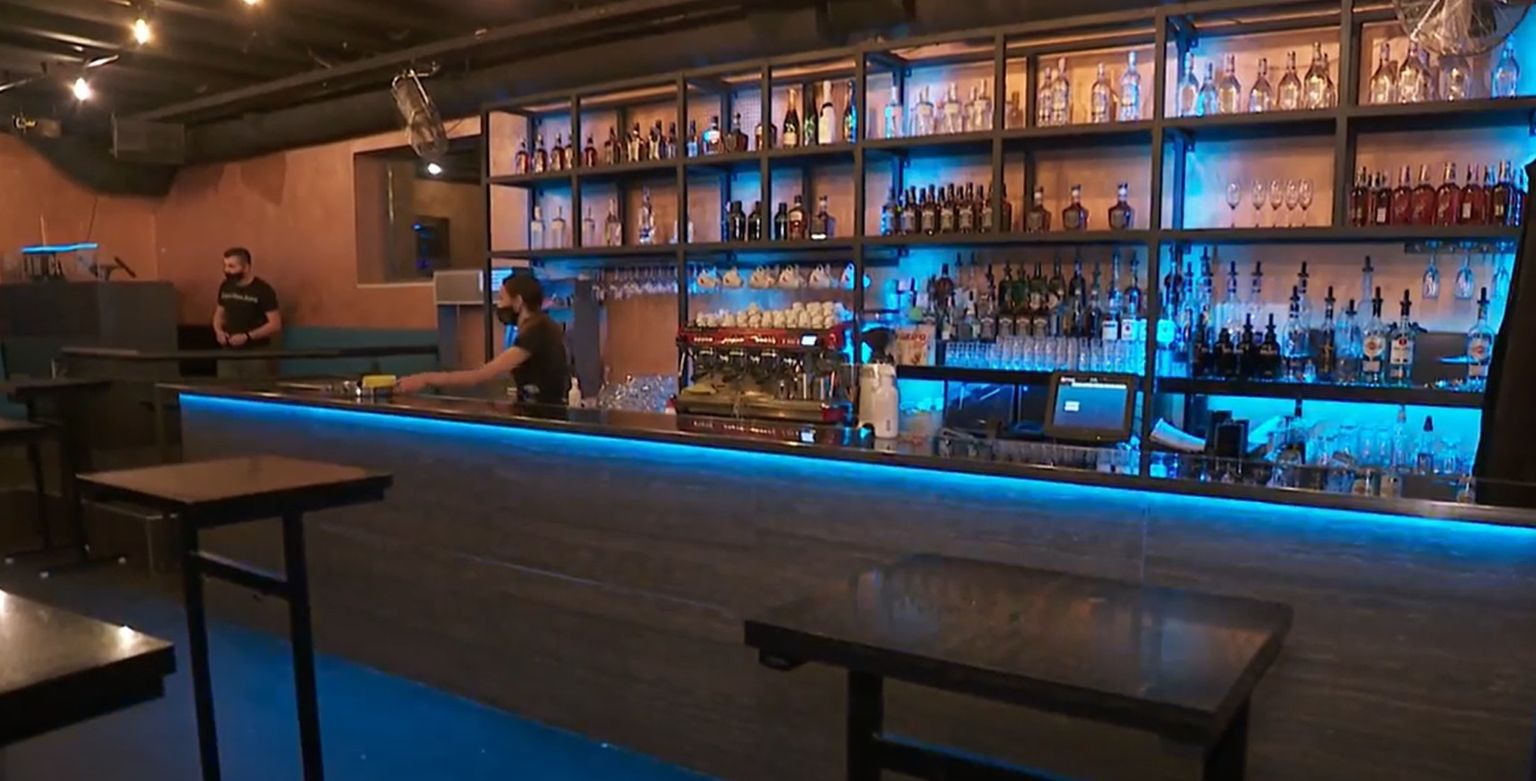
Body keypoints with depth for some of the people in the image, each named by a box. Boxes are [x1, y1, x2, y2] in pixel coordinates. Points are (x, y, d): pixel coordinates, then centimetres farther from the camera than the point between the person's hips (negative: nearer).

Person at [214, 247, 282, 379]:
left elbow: (275, 325, -13)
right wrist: (218, 331, -1)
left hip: (256, 355, -5)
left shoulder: (263, 290, -10)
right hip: (229, 353, 5)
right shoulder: (225, 287, 7)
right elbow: (219, 314, 21)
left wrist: (247, 336, -20)